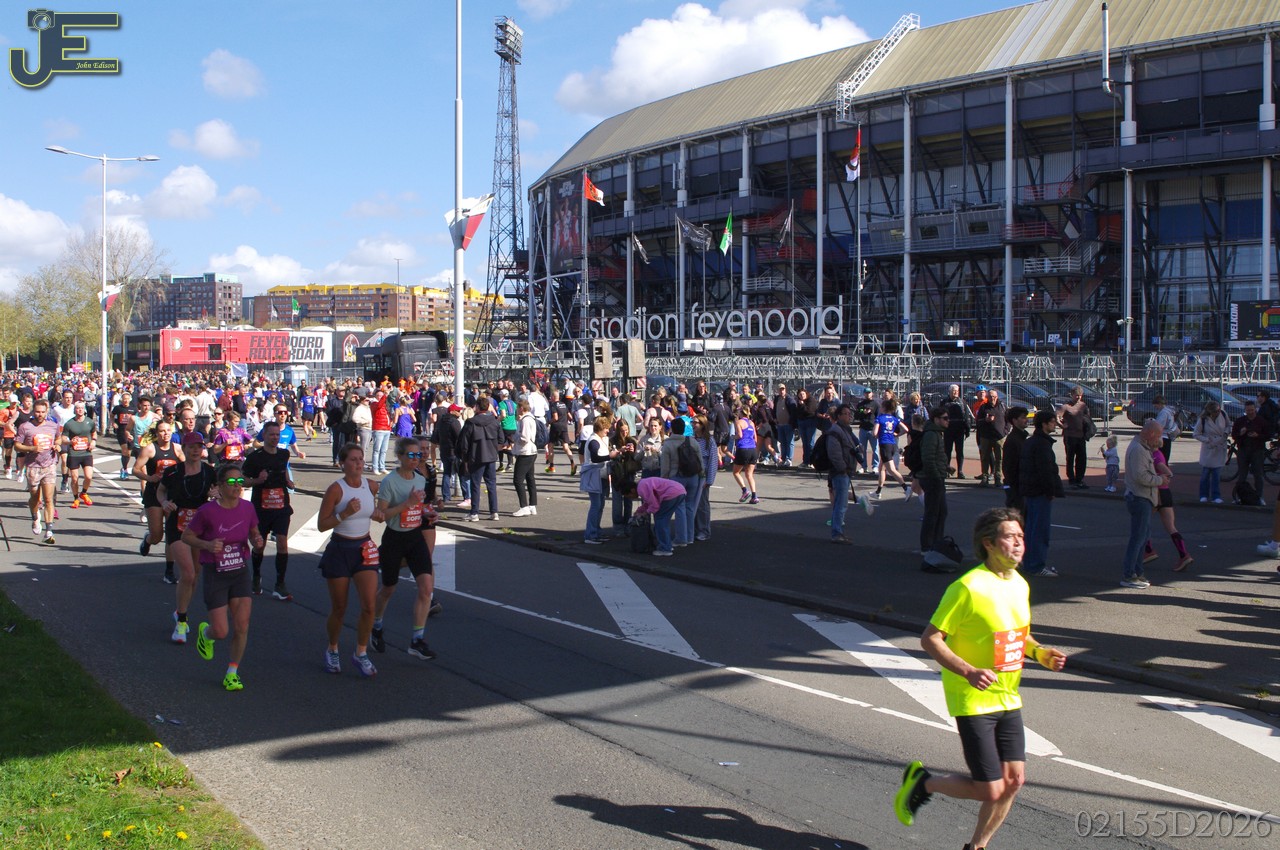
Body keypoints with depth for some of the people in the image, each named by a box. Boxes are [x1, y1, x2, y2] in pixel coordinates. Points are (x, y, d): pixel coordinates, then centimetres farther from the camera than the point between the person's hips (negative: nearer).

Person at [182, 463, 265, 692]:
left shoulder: (247, 508, -2)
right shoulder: (208, 511, -14)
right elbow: (186, 536, -3)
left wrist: (257, 541, -8)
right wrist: (207, 545, -21)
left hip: (241, 572, 3)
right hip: (215, 573, -3)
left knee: (242, 626, -5)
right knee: (221, 632, -4)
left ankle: (232, 673, 13)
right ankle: (205, 632, 34)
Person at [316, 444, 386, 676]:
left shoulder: (372, 486, 1)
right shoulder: (336, 489, -12)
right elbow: (322, 525, -11)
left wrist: (377, 515, -1)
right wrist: (345, 513, -23)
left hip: (365, 550, 3)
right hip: (339, 550, -3)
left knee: (369, 605, -9)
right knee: (339, 609, 7)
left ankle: (361, 653, 8)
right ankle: (332, 651, 31)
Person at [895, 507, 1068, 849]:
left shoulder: (1020, 585, 5)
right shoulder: (968, 588, -20)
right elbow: (930, 639, -17)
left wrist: (1041, 653, 2)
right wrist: (969, 672, -27)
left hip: (1008, 697, 7)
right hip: (973, 701, -7)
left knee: (1014, 780, 6)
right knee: (990, 790, -6)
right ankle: (922, 782, 19)